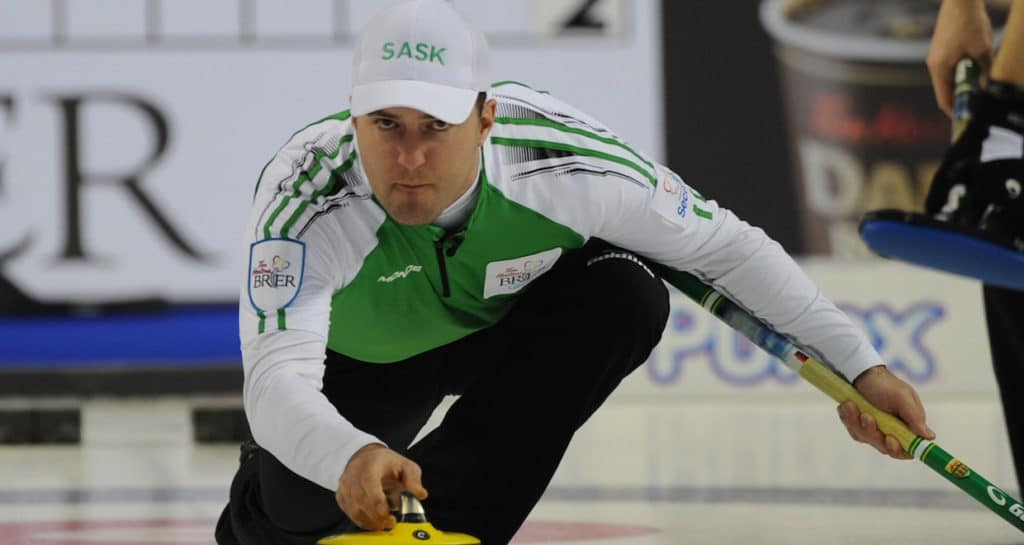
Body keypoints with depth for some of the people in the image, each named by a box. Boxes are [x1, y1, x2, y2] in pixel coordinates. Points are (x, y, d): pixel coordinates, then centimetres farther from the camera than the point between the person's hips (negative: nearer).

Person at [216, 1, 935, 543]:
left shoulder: (561, 159, -36)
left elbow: (727, 248, -21)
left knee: (627, 296, -28)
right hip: (361, 355, -1)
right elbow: (275, 381, -53)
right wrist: (352, 456, -75)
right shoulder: (306, 192, -41)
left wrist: (857, 365, -23)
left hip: (506, 327, 1)